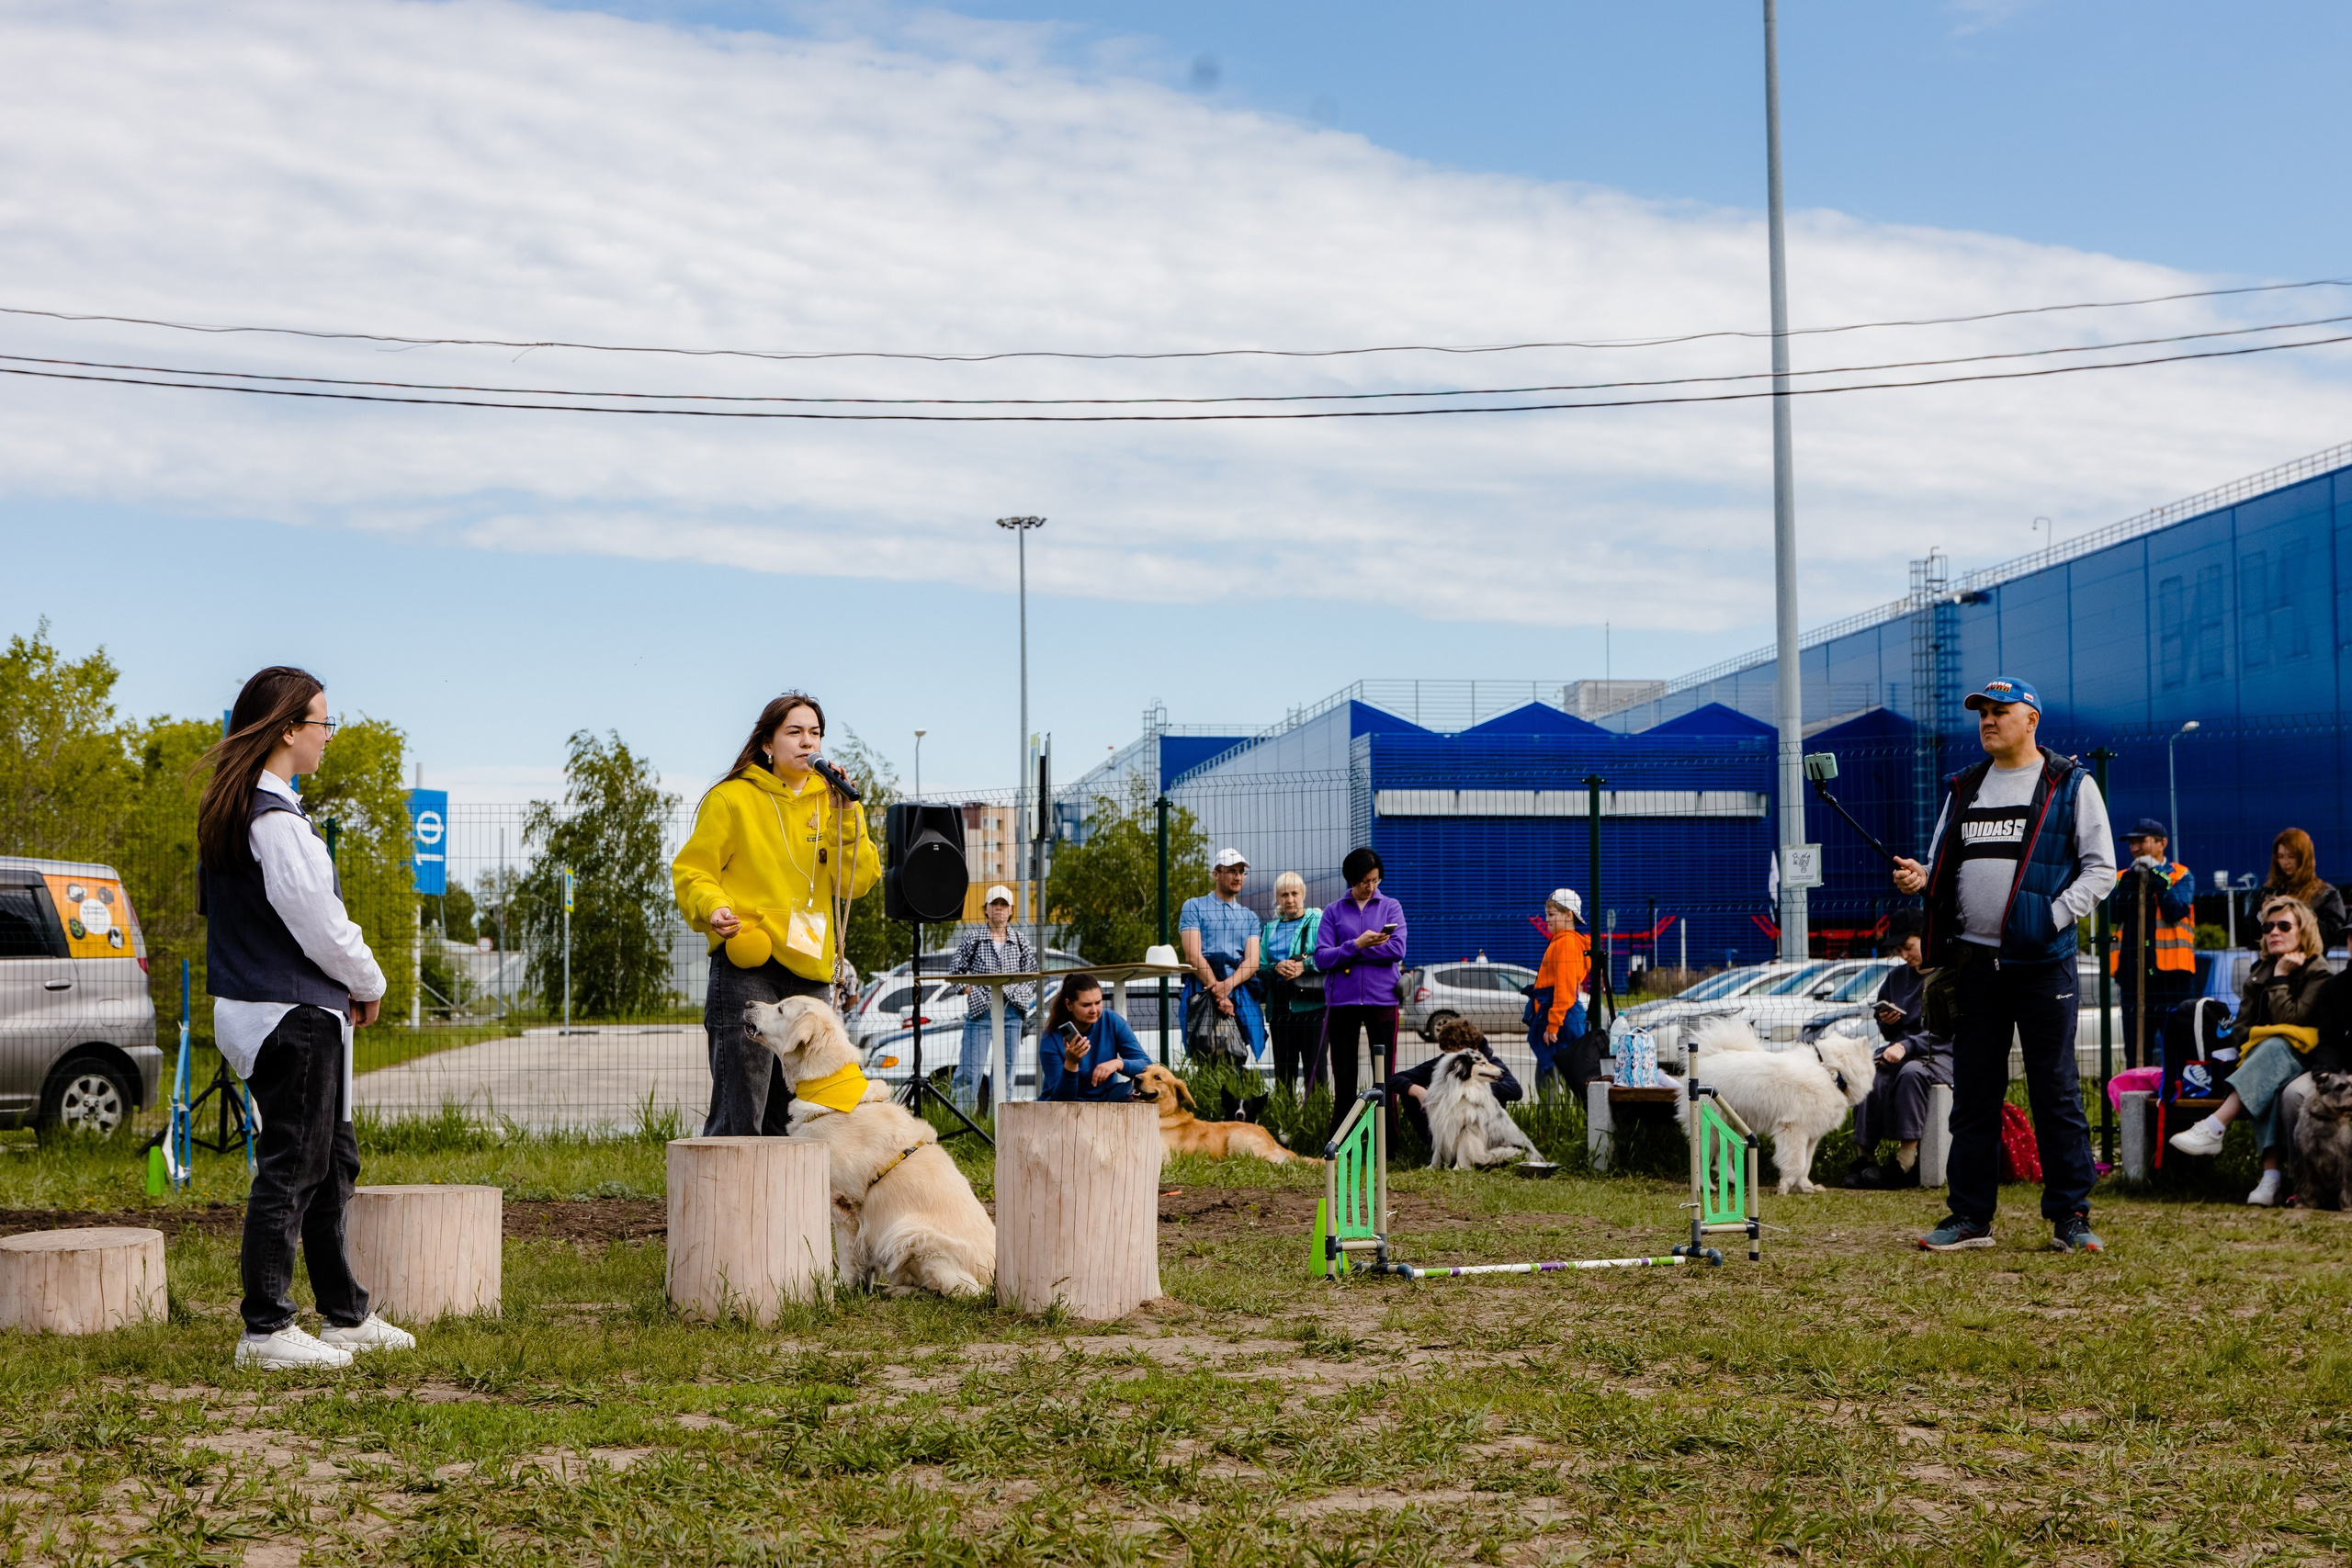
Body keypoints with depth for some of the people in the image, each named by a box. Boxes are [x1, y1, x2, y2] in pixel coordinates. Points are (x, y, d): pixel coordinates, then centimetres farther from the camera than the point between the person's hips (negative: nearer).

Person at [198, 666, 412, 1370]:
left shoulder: (226, 811, 12)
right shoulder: (275, 818, -19)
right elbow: (317, 920, -20)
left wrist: (348, 985, 13)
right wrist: (368, 983, -2)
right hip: (291, 1014, -10)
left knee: (332, 1161, 17)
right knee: (290, 1168, -5)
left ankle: (346, 1316, 24)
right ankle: (265, 1331, 0)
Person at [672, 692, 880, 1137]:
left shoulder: (828, 801, 15)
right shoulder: (732, 799, 1)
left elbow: (856, 880, 4)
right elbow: (691, 871, 1)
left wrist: (844, 815, -7)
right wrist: (713, 908, -19)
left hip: (811, 972, 5)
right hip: (747, 970, -5)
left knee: (789, 1117, 11)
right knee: (738, 1117, -11)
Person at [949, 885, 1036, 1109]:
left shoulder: (1021, 943, 10)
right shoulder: (972, 939, 4)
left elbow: (1032, 976, 14)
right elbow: (956, 971, 6)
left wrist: (1020, 997, 0)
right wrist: (969, 991, -5)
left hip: (1011, 1013, 3)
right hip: (979, 1010, -2)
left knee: (1006, 1069, 3)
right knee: (971, 1070, -9)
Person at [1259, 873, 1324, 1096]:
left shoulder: (1318, 921, 4)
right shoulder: (1270, 929, 18)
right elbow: (1259, 967, 13)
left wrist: (1303, 966, -15)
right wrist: (1276, 967, -6)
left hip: (1311, 1008, -4)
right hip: (1280, 1008, 4)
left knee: (1314, 1069, -7)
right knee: (1284, 1071, 4)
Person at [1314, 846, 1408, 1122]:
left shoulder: (1391, 907, 8)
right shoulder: (1334, 912, 8)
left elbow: (1397, 950, -7)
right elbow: (1321, 958, -3)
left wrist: (1347, 955, -8)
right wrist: (1357, 945, -16)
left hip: (1382, 999, -1)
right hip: (1342, 1002, 1)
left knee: (1384, 1074, 0)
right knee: (1344, 1077, 5)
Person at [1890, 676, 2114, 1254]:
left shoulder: (2071, 786, 2)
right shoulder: (1964, 787, 16)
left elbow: (2100, 870, -1)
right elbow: (1944, 866, 18)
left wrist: (2053, 915, -15)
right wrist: (1920, 879, -4)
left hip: (2042, 961, -5)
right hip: (1973, 959, 5)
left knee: (2055, 1090, -2)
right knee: (1973, 1091, 7)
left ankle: (2070, 1216, 5)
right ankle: (1971, 1216, 13)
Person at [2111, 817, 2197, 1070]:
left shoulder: (2181, 876, 6)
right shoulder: (2124, 877, 14)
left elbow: (2177, 911, -12)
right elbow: (2115, 914, -2)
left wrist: (2157, 879, -13)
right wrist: (2132, 881, -10)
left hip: (2171, 973, -4)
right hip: (2133, 974, 4)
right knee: (2136, 1054, 6)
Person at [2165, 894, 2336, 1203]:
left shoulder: (2318, 973, 0)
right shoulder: (2259, 971, 17)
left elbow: (2290, 1021, -13)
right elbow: (2239, 1029, 11)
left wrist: (2280, 978, -9)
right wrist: (2260, 1039, -10)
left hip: (2302, 1061, -3)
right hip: (2264, 1061, 3)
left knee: (2274, 1047, -38)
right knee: (2269, 1088, -35)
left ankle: (2213, 1128, -50)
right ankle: (2270, 1175, -51)